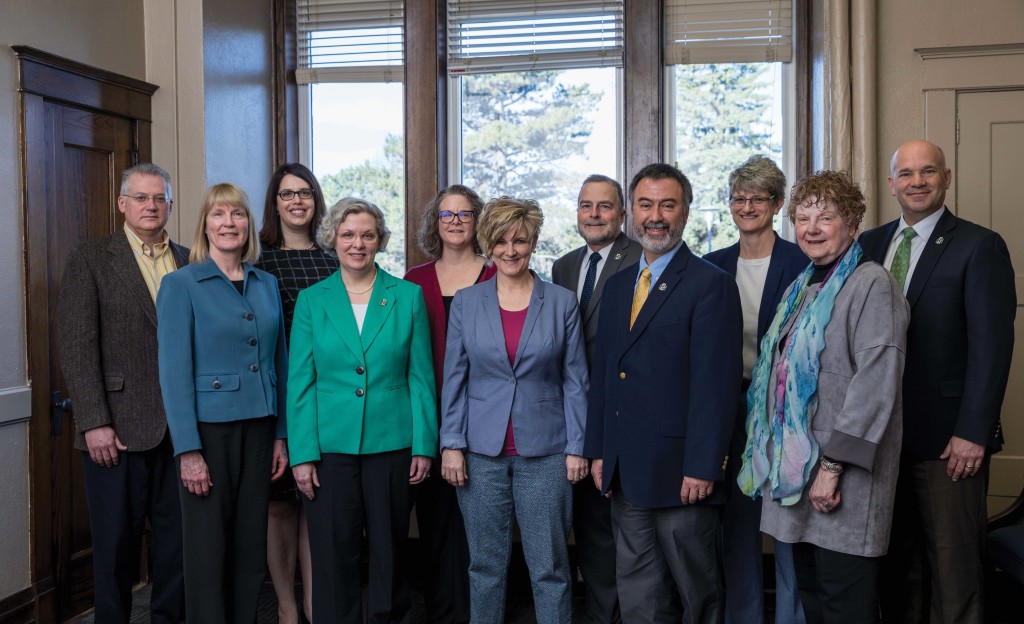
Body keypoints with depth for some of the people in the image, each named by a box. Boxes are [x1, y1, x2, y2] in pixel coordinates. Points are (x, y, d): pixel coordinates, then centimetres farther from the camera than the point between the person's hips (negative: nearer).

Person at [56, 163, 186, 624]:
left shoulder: (189, 262, 10)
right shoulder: (90, 259, 0)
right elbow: (77, 347, -6)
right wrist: (95, 422, -13)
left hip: (180, 426, 3)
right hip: (119, 428, -3)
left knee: (176, 536, 11)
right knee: (116, 541, 7)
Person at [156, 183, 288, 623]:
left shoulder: (267, 285, 9)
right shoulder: (181, 284, -5)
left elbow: (279, 361, 10)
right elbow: (174, 371, -9)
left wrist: (281, 434, 6)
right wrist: (188, 450, -14)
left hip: (258, 427, 4)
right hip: (208, 426, -4)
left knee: (251, 545, 11)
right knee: (208, 548, 5)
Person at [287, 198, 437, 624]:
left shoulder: (408, 297, 2)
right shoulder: (311, 301, 3)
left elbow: (420, 377, 2)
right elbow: (299, 383, 1)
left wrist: (424, 445, -2)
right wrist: (302, 455, -5)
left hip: (391, 445, 0)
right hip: (330, 446, 0)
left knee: (390, 553, 10)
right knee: (333, 558, 7)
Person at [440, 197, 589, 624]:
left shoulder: (562, 303, 1)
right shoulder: (466, 303, 4)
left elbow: (575, 380, 2)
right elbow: (454, 380, 4)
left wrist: (576, 448, -3)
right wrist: (451, 444, -2)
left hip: (544, 452, -1)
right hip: (481, 452, 1)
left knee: (549, 567, 4)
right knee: (485, 564, 11)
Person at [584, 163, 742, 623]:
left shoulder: (711, 284, -9)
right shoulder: (617, 285, 13)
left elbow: (716, 383, -14)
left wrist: (702, 468, -18)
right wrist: (598, 449, 9)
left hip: (679, 471, -6)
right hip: (623, 473, 7)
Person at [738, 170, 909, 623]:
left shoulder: (872, 286, -10)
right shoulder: (802, 288, 15)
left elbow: (875, 384, -18)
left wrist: (832, 465, -19)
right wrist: (781, 460, 13)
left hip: (843, 473, -7)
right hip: (795, 468, 8)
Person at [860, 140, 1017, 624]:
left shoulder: (980, 246, -4)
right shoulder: (870, 244, 10)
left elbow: (992, 346, -10)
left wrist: (973, 432, -15)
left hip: (948, 437, -4)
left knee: (953, 562, 5)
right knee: (893, 558, 14)